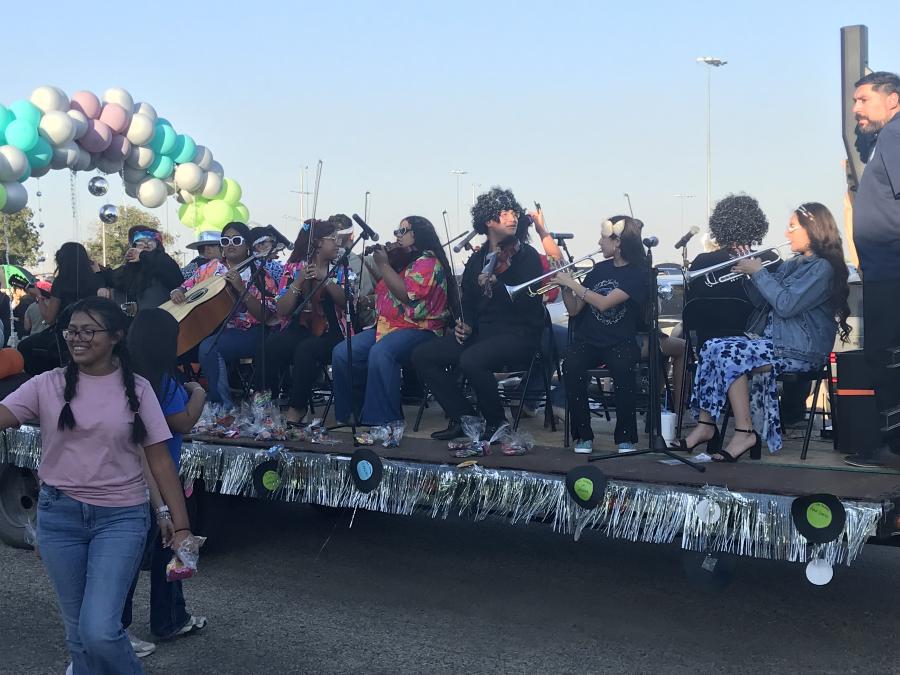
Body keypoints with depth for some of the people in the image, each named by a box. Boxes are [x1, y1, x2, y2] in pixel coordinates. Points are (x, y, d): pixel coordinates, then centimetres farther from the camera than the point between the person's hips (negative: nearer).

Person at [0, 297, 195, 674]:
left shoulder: (137, 389, -2)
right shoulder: (47, 386, 0)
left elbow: (160, 460, -1)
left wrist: (181, 526, -5)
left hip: (121, 516, -2)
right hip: (59, 515, 2)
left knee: (100, 631, -13)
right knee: (78, 632, 11)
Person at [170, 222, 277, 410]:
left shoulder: (259, 275, 2)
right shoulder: (210, 268, 14)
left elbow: (264, 316, -8)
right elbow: (185, 288, 20)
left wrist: (241, 289, -18)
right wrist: (177, 293, -4)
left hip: (246, 333, -4)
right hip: (208, 329, 4)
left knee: (209, 346, -33)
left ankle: (223, 406, -21)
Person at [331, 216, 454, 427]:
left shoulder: (427, 262, -6)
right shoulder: (401, 261, 21)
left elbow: (407, 295, -19)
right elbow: (382, 289, 27)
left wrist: (383, 265, -11)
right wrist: (371, 264, 15)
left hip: (419, 329, -9)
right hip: (387, 326, 9)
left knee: (380, 353, -38)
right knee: (341, 352, -10)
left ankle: (384, 422, -34)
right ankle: (350, 414, -6)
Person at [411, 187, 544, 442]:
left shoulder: (526, 256, -2)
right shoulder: (477, 259, 14)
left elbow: (529, 304, -13)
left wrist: (495, 285, -22)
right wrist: (466, 325, 2)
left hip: (518, 334, -7)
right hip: (481, 332, 7)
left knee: (471, 360, -35)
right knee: (422, 356, -7)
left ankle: (496, 423, -10)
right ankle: (464, 419, -1)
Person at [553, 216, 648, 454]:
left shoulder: (637, 273, -3)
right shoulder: (600, 269, 14)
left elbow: (604, 303, -17)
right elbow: (574, 310, 15)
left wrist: (572, 282, -12)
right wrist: (564, 286, -1)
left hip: (620, 342, -4)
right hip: (588, 340, 4)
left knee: (623, 368, -36)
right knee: (571, 366, -29)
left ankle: (625, 437, -19)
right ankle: (583, 435, -18)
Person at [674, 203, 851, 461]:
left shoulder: (823, 268, -8)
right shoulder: (793, 264, 20)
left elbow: (786, 304, -20)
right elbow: (763, 302, 20)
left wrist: (759, 272, -11)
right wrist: (748, 272, 6)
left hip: (801, 350, -9)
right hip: (773, 340, 9)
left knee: (728, 353, -27)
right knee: (712, 348, -10)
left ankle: (745, 434, -23)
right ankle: (705, 426, -14)